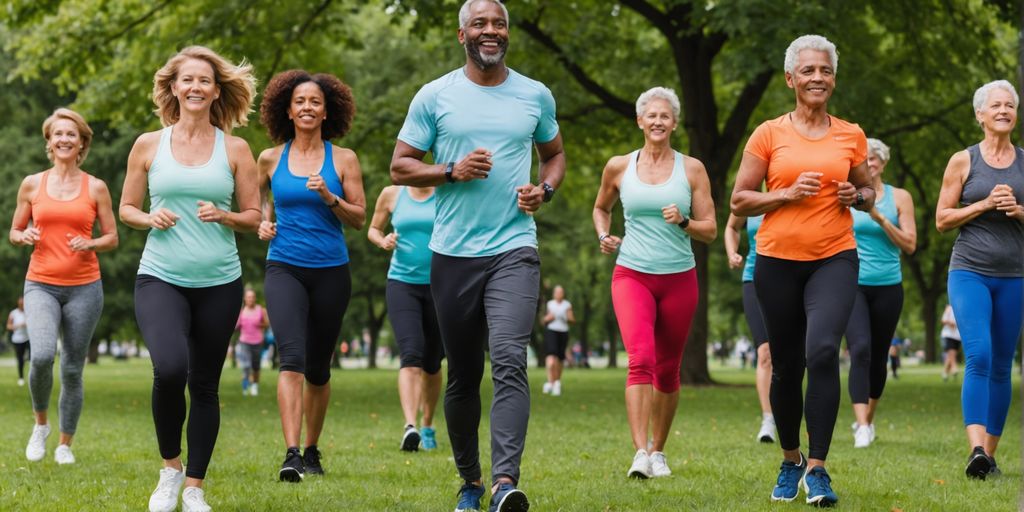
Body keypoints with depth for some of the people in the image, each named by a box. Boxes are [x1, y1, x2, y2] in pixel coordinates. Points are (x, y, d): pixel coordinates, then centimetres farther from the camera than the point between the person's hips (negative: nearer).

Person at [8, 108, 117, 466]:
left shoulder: (95, 188, 4)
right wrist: (24, 236, -9)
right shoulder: (32, 185, 6)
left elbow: (112, 238, 9)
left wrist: (90, 244, -12)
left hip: (84, 287, 1)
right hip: (41, 285, 0)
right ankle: (40, 423, 2)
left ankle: (66, 444, 18)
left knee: (73, 369, 3)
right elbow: (14, 232, 14)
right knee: (42, 355, -24)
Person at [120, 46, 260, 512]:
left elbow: (254, 216, 8)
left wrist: (223, 216, -12)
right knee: (169, 369, -23)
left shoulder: (234, 149, 5)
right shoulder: (149, 145, 5)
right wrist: (150, 218, -9)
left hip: (219, 282, 1)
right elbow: (126, 209, 12)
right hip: (160, 279, -1)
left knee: (205, 385, 6)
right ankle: (170, 467, 0)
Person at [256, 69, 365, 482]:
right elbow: (259, 197, 23)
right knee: (292, 358, -20)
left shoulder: (343, 159, 2)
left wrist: (329, 197, -15)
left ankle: (312, 450, 28)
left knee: (318, 367, 10)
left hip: (330, 272, 1)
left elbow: (359, 218, 1)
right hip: (284, 268, -1)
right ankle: (290, 454, -28)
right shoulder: (271, 158, 5)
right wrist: (263, 221, 3)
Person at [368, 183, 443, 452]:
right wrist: (383, 241, -4)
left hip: (438, 286, 1)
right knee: (411, 355, -19)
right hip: (401, 282, -1)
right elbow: (373, 229, 17)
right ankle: (410, 426, -30)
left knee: (432, 364, 10)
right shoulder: (392, 195, 5)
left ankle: (428, 426, 31)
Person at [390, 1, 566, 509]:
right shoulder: (435, 96, 2)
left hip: (514, 250, -1)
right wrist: (452, 171, -13)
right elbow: (401, 165, 4)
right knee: (462, 376, 9)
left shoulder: (536, 96, 7)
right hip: (453, 254, 1)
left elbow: (554, 154, 21)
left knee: (509, 362, -19)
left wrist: (544, 189, 0)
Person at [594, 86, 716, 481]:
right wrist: (603, 235, 5)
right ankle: (640, 452, -28)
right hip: (631, 275, -1)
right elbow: (601, 207, 24)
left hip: (679, 278, 1)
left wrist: (684, 221, -15)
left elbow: (710, 230, 4)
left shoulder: (691, 169, 3)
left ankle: (658, 450, 25)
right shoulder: (619, 167, 5)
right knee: (640, 359, -21)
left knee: (667, 370, 8)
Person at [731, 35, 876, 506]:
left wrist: (858, 196, -2)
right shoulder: (769, 135, 1)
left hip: (834, 258, 0)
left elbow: (868, 192, 21)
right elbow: (739, 201, 3)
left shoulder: (851, 136, 7)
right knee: (786, 367, 9)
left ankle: (817, 469, -17)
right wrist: (789, 193, -12)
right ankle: (790, 462, 31)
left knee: (823, 351, -23)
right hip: (778, 260, 0)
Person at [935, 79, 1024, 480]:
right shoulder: (963, 161, 3)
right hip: (970, 271, -3)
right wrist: (985, 204, -11)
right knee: (978, 357, -19)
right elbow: (942, 220, 2)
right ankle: (976, 450, -28)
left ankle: (990, 453, 13)